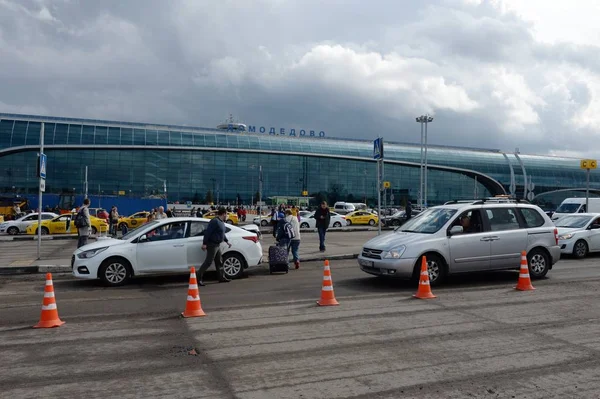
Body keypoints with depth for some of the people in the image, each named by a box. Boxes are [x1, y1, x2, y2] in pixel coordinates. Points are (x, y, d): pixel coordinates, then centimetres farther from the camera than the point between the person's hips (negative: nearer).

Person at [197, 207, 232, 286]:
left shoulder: (221, 222, 13)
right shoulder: (215, 221, -18)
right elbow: (207, 232, -22)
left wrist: (227, 241, 24)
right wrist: (204, 243, -24)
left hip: (217, 245, 10)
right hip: (212, 245, -10)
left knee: (219, 262, 15)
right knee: (208, 262, -10)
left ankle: (222, 277, 25)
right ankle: (198, 278, -6)